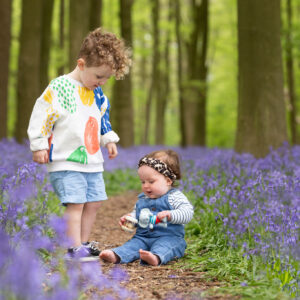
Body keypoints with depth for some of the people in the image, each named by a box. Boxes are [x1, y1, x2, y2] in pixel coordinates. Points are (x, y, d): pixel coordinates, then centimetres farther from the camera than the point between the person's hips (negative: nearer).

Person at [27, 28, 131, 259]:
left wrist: (109, 140, 20)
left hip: (93, 160, 7)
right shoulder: (58, 88, -12)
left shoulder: (98, 94, 11)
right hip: (66, 161, -7)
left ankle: (84, 243, 19)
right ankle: (75, 248, -8)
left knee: (93, 202, 8)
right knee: (75, 203, -13)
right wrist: (39, 146, -10)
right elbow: (41, 116, -10)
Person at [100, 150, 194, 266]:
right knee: (133, 244, -21)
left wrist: (170, 215, -31)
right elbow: (136, 214, 32)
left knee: (163, 246, -36)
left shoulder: (174, 197, -2)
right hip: (143, 237, 6)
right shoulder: (142, 200, 19)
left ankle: (156, 257, -66)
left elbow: (187, 212, -15)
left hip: (169, 237, -6)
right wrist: (129, 218, 7)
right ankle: (116, 255, -46)